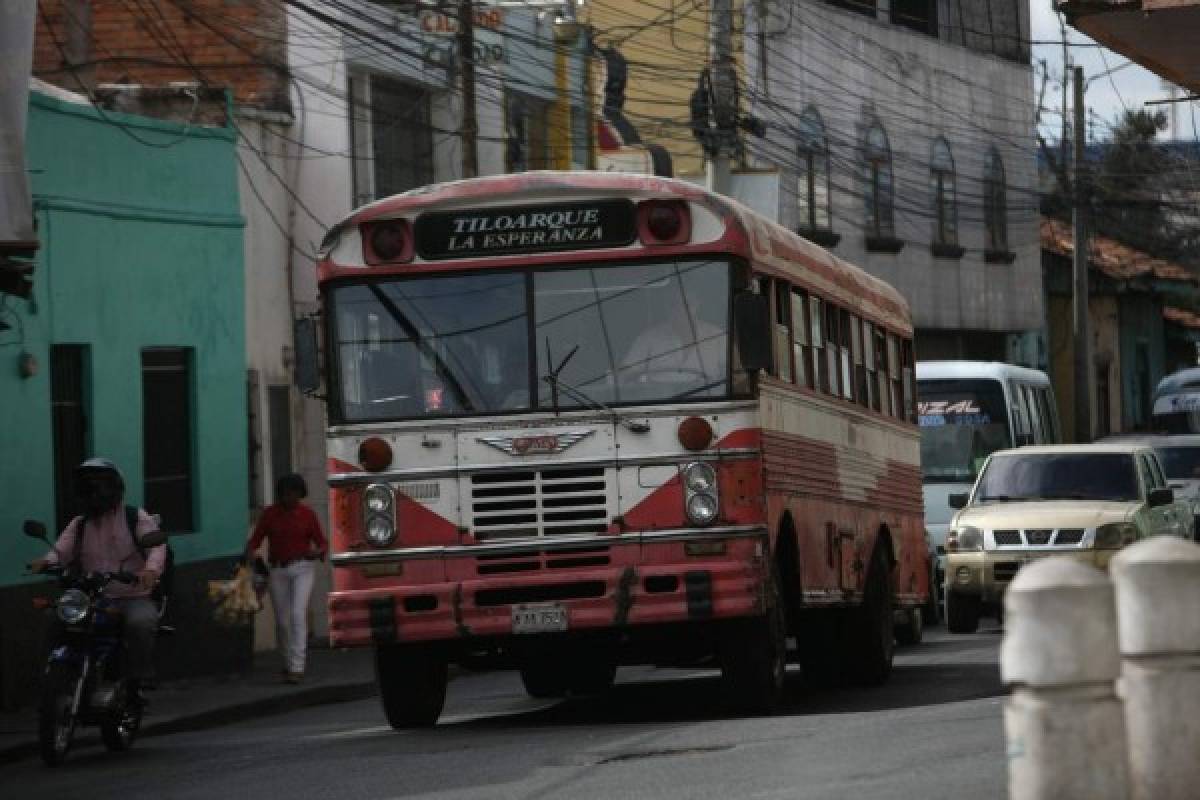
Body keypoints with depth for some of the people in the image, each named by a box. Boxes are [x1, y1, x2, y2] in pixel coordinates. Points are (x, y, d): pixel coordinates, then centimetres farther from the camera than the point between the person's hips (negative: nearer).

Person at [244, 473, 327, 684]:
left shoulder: (307, 514, -1)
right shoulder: (270, 514, 1)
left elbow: (321, 542, 1)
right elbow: (255, 539, -2)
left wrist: (317, 552, -21)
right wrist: (249, 554, -22)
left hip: (302, 569, -2)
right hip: (278, 570, 2)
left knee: (297, 615, -17)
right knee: (282, 621, 6)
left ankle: (297, 668, -19)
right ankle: (287, 663, 26)